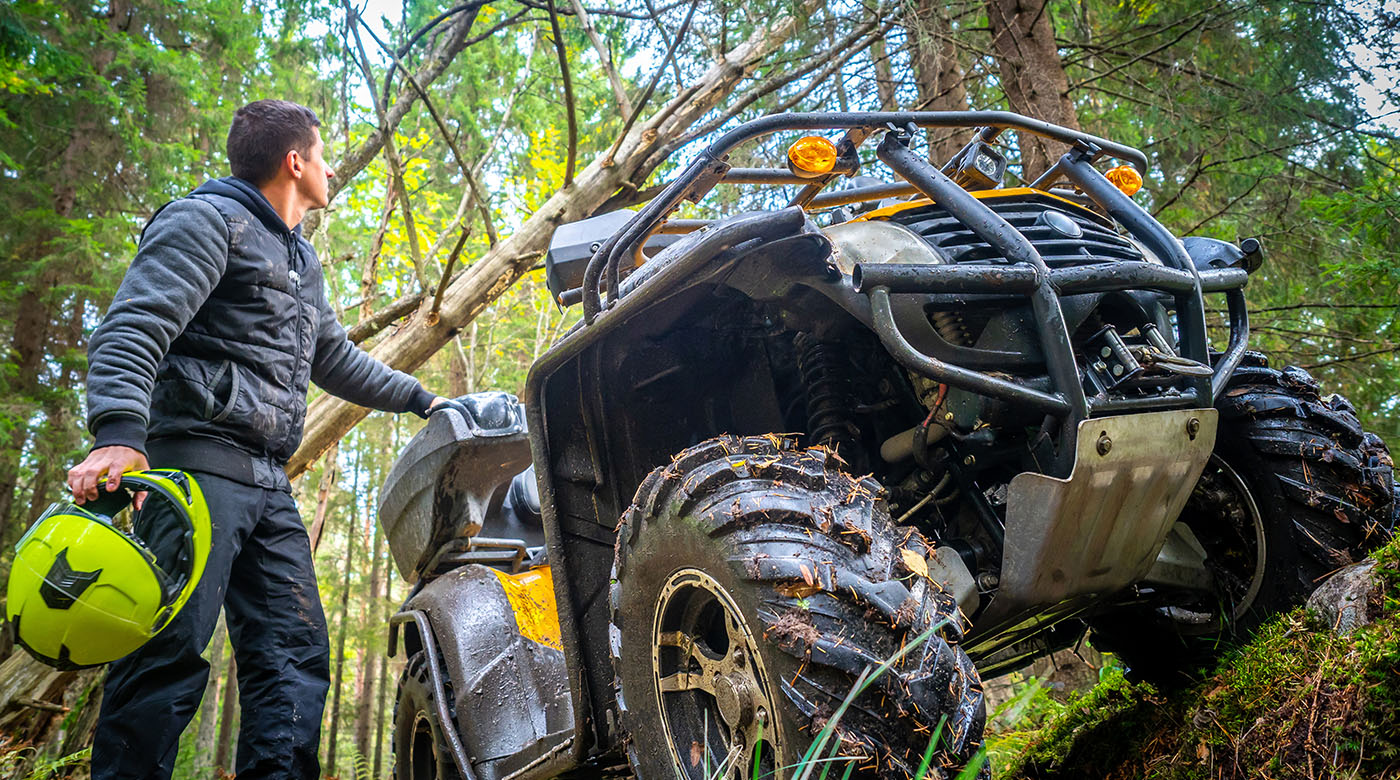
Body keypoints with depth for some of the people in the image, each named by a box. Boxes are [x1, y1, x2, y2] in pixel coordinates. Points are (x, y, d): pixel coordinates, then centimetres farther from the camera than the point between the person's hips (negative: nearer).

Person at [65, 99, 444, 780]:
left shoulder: (301, 261, 28)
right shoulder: (208, 220, -1)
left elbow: (334, 359, 37)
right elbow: (134, 327, -15)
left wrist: (419, 399, 38)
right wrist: (117, 432, -31)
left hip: (269, 481, 9)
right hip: (200, 459, -9)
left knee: (296, 654, 2)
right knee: (171, 649, -16)